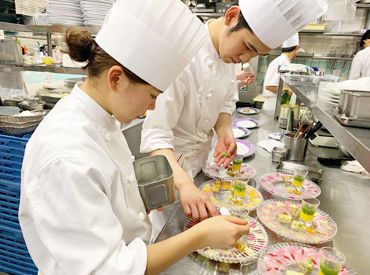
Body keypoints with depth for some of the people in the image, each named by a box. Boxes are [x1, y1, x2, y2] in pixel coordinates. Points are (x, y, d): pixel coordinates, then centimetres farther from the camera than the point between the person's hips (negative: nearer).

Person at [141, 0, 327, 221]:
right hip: (170, 161, -7)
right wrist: (184, 183, -44)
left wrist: (225, 132, -11)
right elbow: (155, 133, -32)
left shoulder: (229, 49, -5)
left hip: (202, 154, 7)